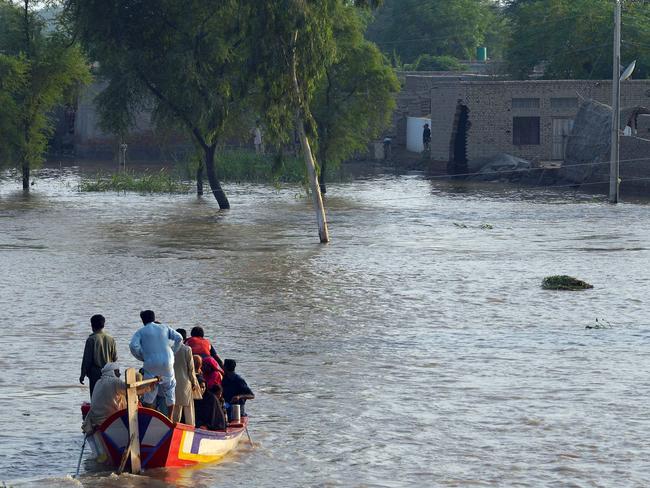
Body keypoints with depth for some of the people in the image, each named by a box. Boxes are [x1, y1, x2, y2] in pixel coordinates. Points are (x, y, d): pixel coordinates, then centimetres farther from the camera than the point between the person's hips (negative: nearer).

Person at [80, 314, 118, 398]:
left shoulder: (91, 340, -9)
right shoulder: (111, 339, 3)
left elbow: (86, 359, -7)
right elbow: (115, 357, 8)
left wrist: (83, 374, -1)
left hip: (95, 373, -4)